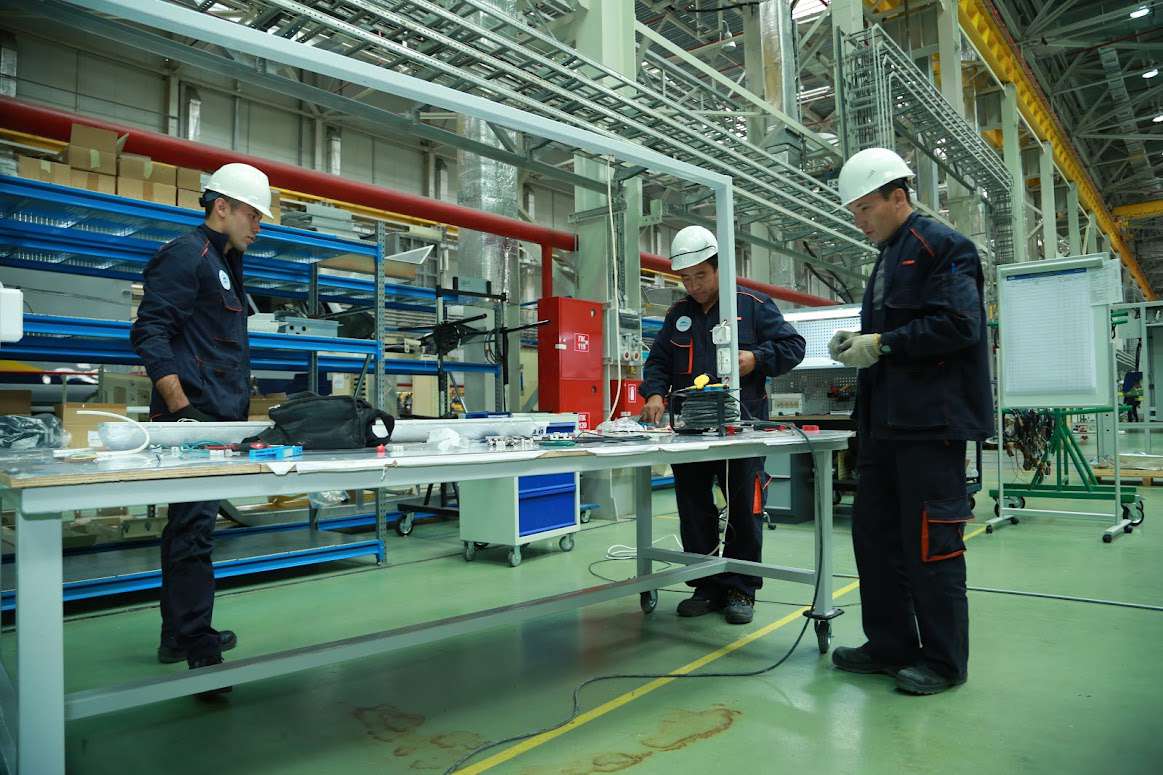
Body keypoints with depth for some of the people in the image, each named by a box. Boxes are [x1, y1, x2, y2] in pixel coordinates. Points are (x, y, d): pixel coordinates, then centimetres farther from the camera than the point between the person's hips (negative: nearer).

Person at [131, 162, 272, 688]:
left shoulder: (226, 264, 23)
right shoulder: (185, 255, -7)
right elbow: (150, 332, -15)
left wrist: (239, 408, 24)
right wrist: (180, 408, -23)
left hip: (221, 418, 10)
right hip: (194, 418, -10)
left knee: (190, 525, 15)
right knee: (193, 529, -8)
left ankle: (180, 637, 26)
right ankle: (199, 652, -3)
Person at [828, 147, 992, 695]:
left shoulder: (941, 246, -7)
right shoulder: (888, 258, 20)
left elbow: (957, 324, -19)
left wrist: (881, 344, -17)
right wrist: (857, 342, 6)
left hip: (930, 421, -9)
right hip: (886, 420, 10)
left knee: (929, 544, -2)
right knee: (874, 532, 12)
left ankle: (944, 660, 14)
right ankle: (891, 645, 25)